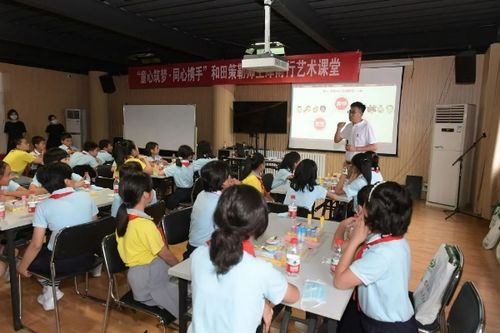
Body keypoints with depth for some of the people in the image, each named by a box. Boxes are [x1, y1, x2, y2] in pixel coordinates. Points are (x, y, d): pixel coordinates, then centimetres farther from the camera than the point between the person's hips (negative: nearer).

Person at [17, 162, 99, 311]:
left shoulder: (43, 206, -12)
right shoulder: (85, 196, -5)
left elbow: (36, 245, -12)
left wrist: (22, 267, 5)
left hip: (61, 262, -4)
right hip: (87, 257, 4)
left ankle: (50, 289, 13)